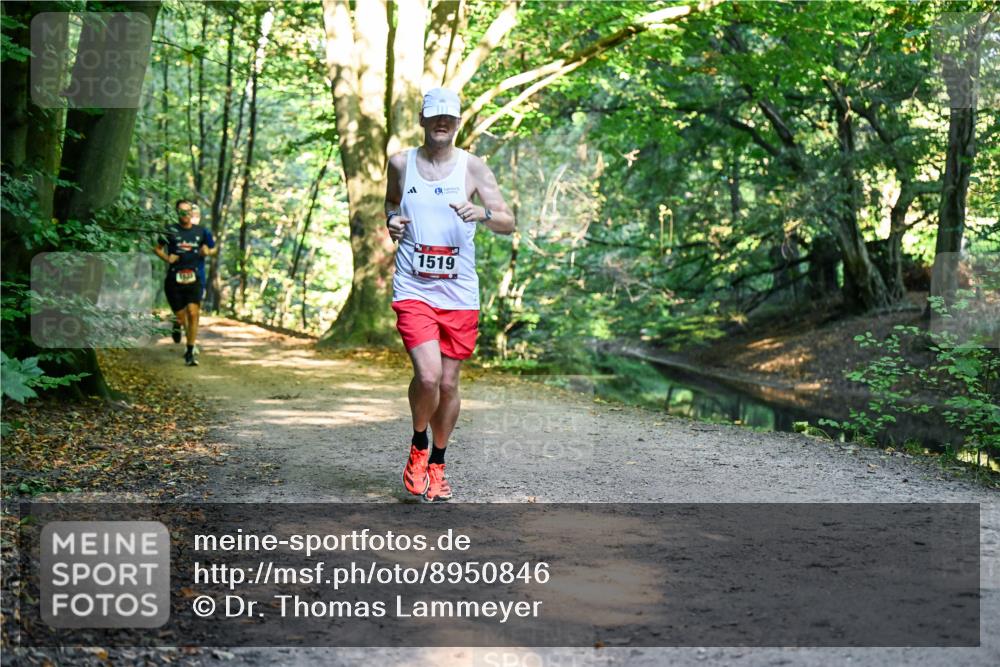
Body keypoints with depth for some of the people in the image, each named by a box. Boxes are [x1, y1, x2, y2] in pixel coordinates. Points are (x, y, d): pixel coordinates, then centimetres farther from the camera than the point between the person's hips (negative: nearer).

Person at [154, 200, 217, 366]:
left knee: (193, 313, -12)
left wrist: (208, 251, -4)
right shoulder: (171, 230, 0)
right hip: (174, 279, -1)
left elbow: (214, 249, 18)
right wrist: (167, 258, -8)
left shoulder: (201, 232, 5)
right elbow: (158, 248, 10)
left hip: (194, 278, 1)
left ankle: (190, 352, -4)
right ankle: (178, 325, 42)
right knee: (182, 316, 2)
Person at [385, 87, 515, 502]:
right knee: (427, 376, -18)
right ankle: (418, 448, 11)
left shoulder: (472, 167, 3)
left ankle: (437, 464, 28)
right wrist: (391, 223, 1)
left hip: (459, 293, 1)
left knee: (449, 383, 7)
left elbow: (508, 223, 1)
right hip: (413, 289, -1)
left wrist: (484, 214, -21)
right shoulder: (400, 164, 6)